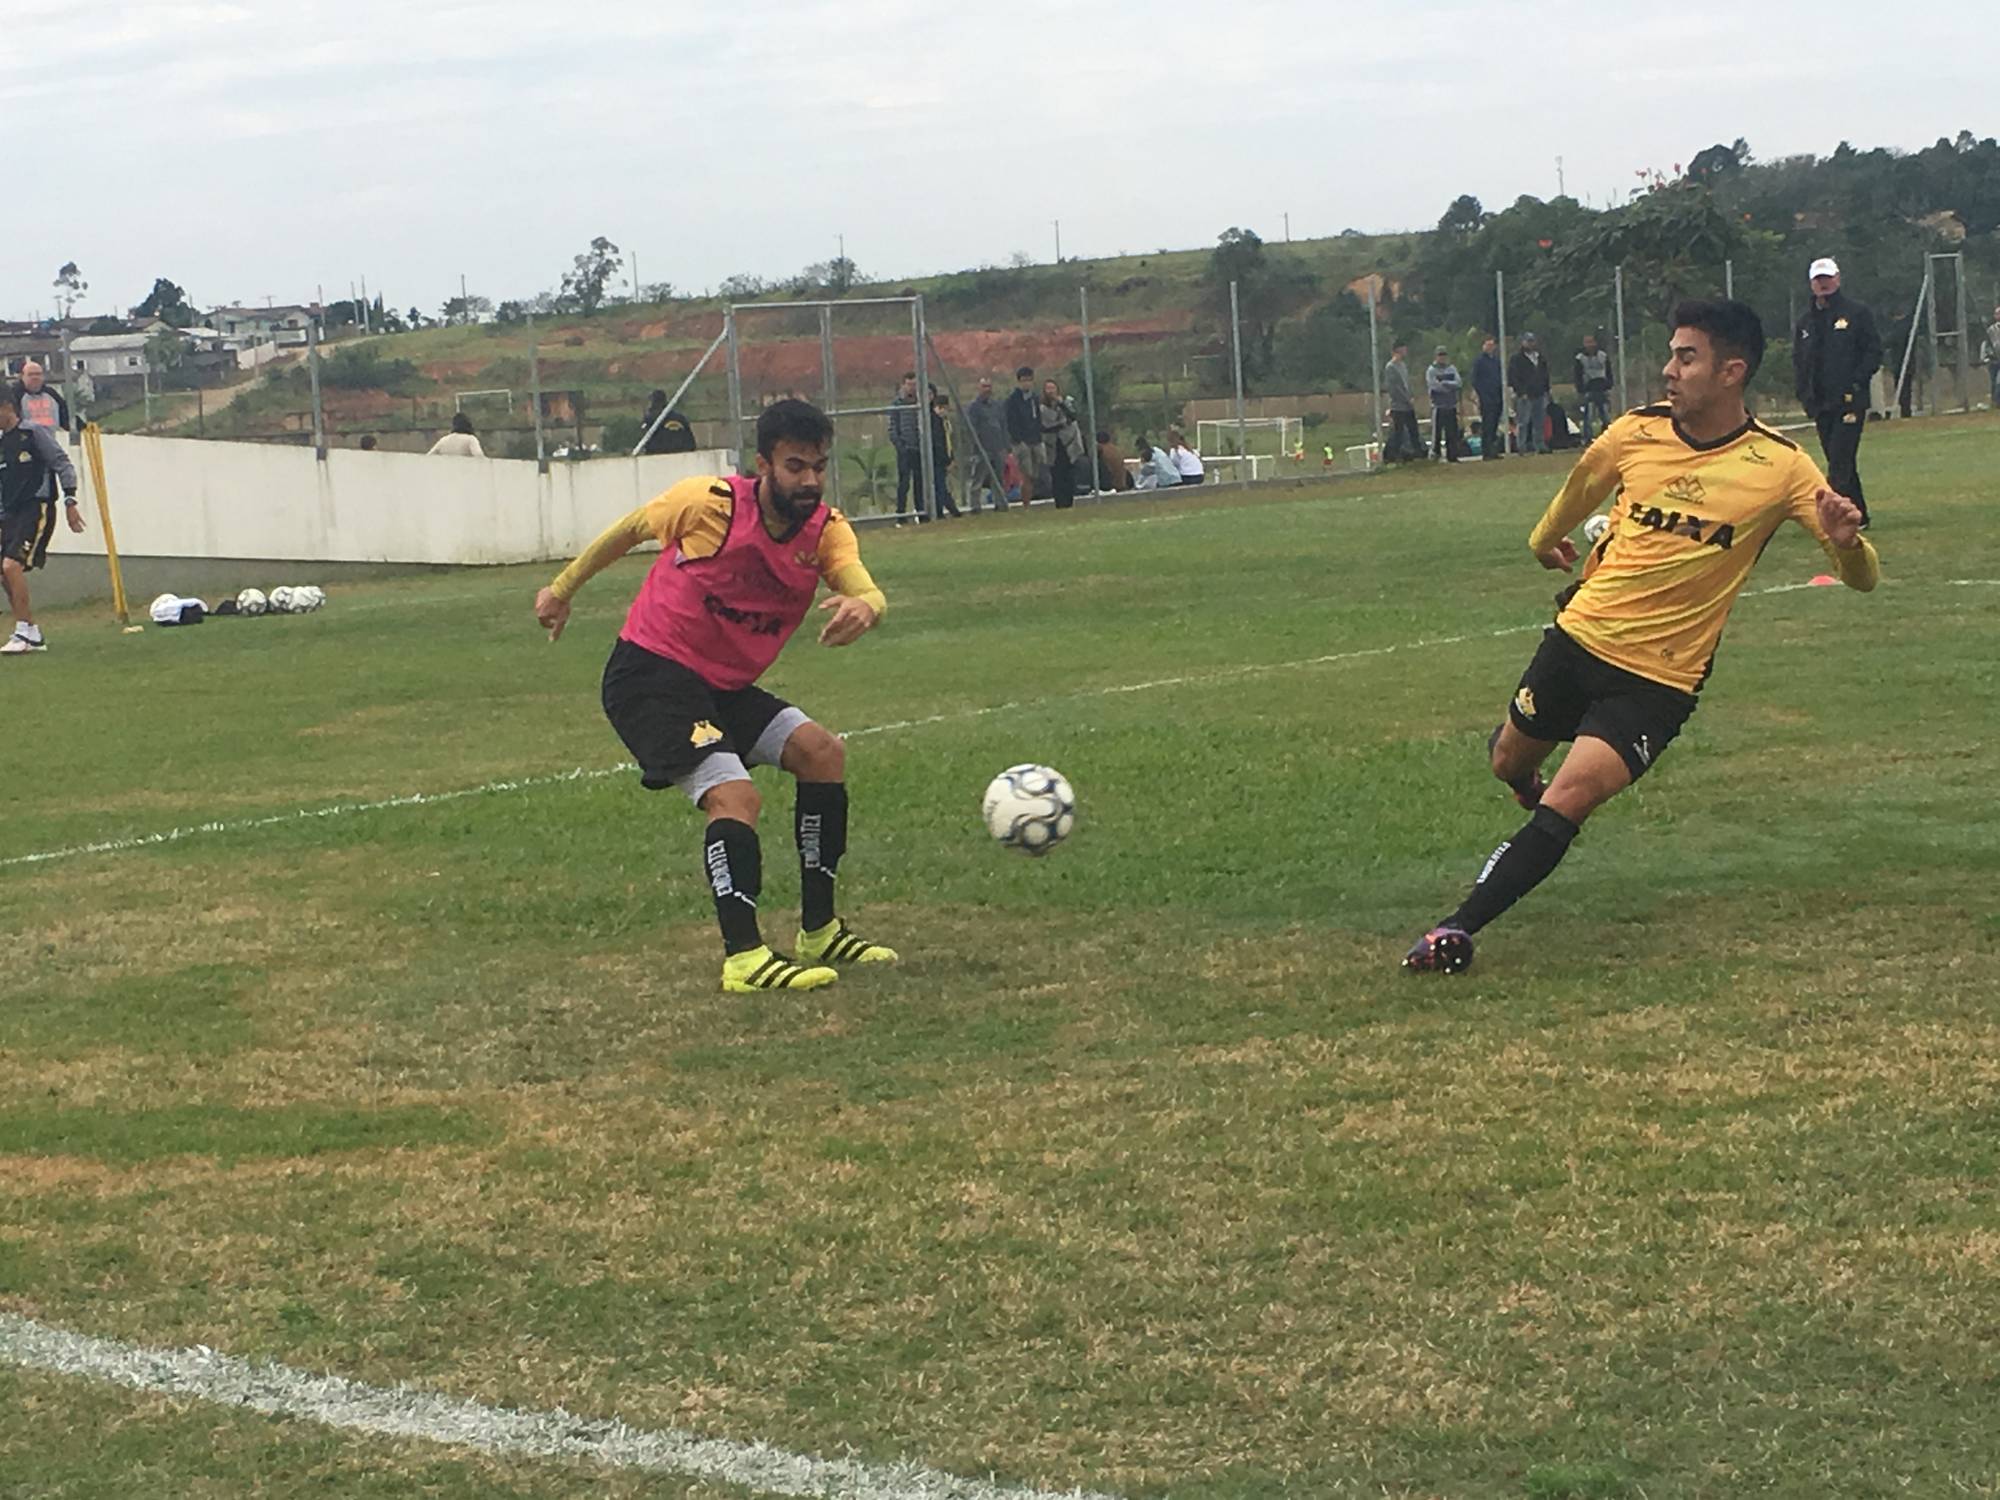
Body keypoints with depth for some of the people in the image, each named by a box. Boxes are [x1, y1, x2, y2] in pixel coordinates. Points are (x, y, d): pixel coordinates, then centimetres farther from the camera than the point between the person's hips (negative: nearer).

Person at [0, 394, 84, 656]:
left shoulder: (33, 432, -4)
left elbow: (62, 464, -7)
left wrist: (70, 501, -15)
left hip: (36, 509, -8)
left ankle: (25, 633, -15)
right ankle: (33, 636, 9)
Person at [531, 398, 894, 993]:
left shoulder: (826, 530, -6)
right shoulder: (709, 503, -18)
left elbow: (868, 592, -24)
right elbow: (627, 531, 1)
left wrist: (863, 609, -49)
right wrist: (562, 589, 12)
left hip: (725, 686, 7)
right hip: (649, 676, -7)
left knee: (822, 751, -3)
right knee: (735, 796, -23)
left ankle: (819, 931, 8)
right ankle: (743, 958, -23)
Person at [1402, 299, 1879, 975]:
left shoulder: (1780, 467, -13)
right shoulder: (1636, 433, -4)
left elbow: (1862, 577, -12)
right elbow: (1580, 488, 20)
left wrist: (1846, 540, -35)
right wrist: (1546, 540, 37)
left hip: (1658, 678, -4)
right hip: (1580, 634, 4)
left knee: (1567, 802, -19)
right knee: (1510, 760, 20)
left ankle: (1460, 929, -13)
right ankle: (1532, 792, 58)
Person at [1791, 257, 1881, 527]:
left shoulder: (1856, 313, 1)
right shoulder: (1805, 321, 15)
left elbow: (1874, 352, -2)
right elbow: (1798, 361, 17)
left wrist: (1857, 382, -13)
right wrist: (1804, 394, 4)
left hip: (1850, 402, -6)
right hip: (1821, 404, 6)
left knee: (1840, 465, -14)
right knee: (1840, 463, 9)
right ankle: (1858, 516, 16)